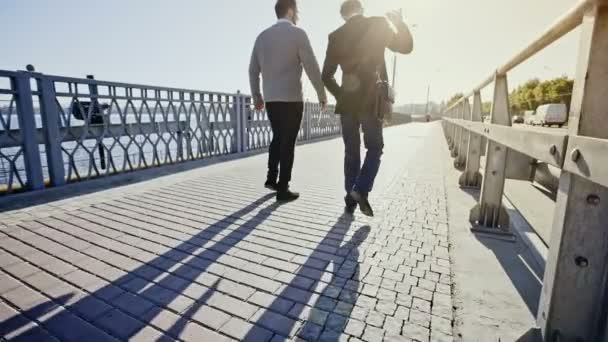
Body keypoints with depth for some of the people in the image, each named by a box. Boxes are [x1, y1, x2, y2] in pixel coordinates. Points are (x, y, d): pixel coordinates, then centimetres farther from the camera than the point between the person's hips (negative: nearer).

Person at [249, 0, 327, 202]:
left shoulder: (262, 36, 11)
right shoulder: (297, 33, -5)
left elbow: (253, 70, 12)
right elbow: (312, 67, -10)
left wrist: (256, 96, 21)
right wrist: (322, 93, 0)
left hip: (270, 99, 6)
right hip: (291, 98, -5)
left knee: (278, 137, 20)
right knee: (288, 142, 1)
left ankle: (271, 178, 19)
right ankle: (283, 189, 6)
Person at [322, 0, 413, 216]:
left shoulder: (336, 36, 7)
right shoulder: (378, 24, 1)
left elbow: (327, 75, 6)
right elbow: (405, 46, 10)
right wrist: (398, 22, 23)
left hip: (347, 101, 3)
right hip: (371, 100, -2)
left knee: (351, 152, 10)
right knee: (374, 148, 9)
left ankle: (351, 198, 12)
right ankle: (360, 190, -10)